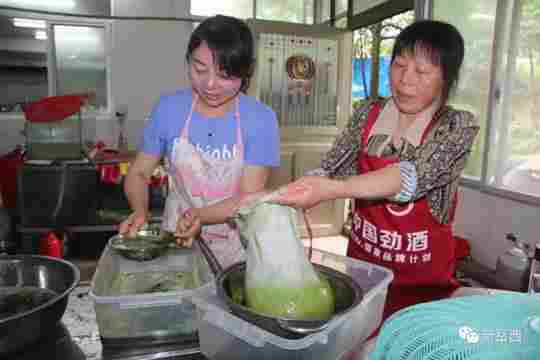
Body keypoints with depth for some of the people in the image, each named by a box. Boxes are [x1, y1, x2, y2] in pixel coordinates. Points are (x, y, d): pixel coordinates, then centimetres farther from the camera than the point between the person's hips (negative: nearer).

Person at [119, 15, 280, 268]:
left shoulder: (261, 119, -12)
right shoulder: (168, 108, -5)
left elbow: (249, 198, -13)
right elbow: (138, 173, 2)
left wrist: (199, 215, -28)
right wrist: (140, 212, -16)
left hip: (236, 248, -1)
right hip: (176, 242, 2)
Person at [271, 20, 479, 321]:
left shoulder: (458, 126, -13)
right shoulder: (368, 114, -2)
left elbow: (413, 177, -30)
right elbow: (329, 172, -7)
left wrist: (331, 190, -44)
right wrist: (282, 197, -26)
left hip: (422, 278, -3)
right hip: (362, 263, 3)